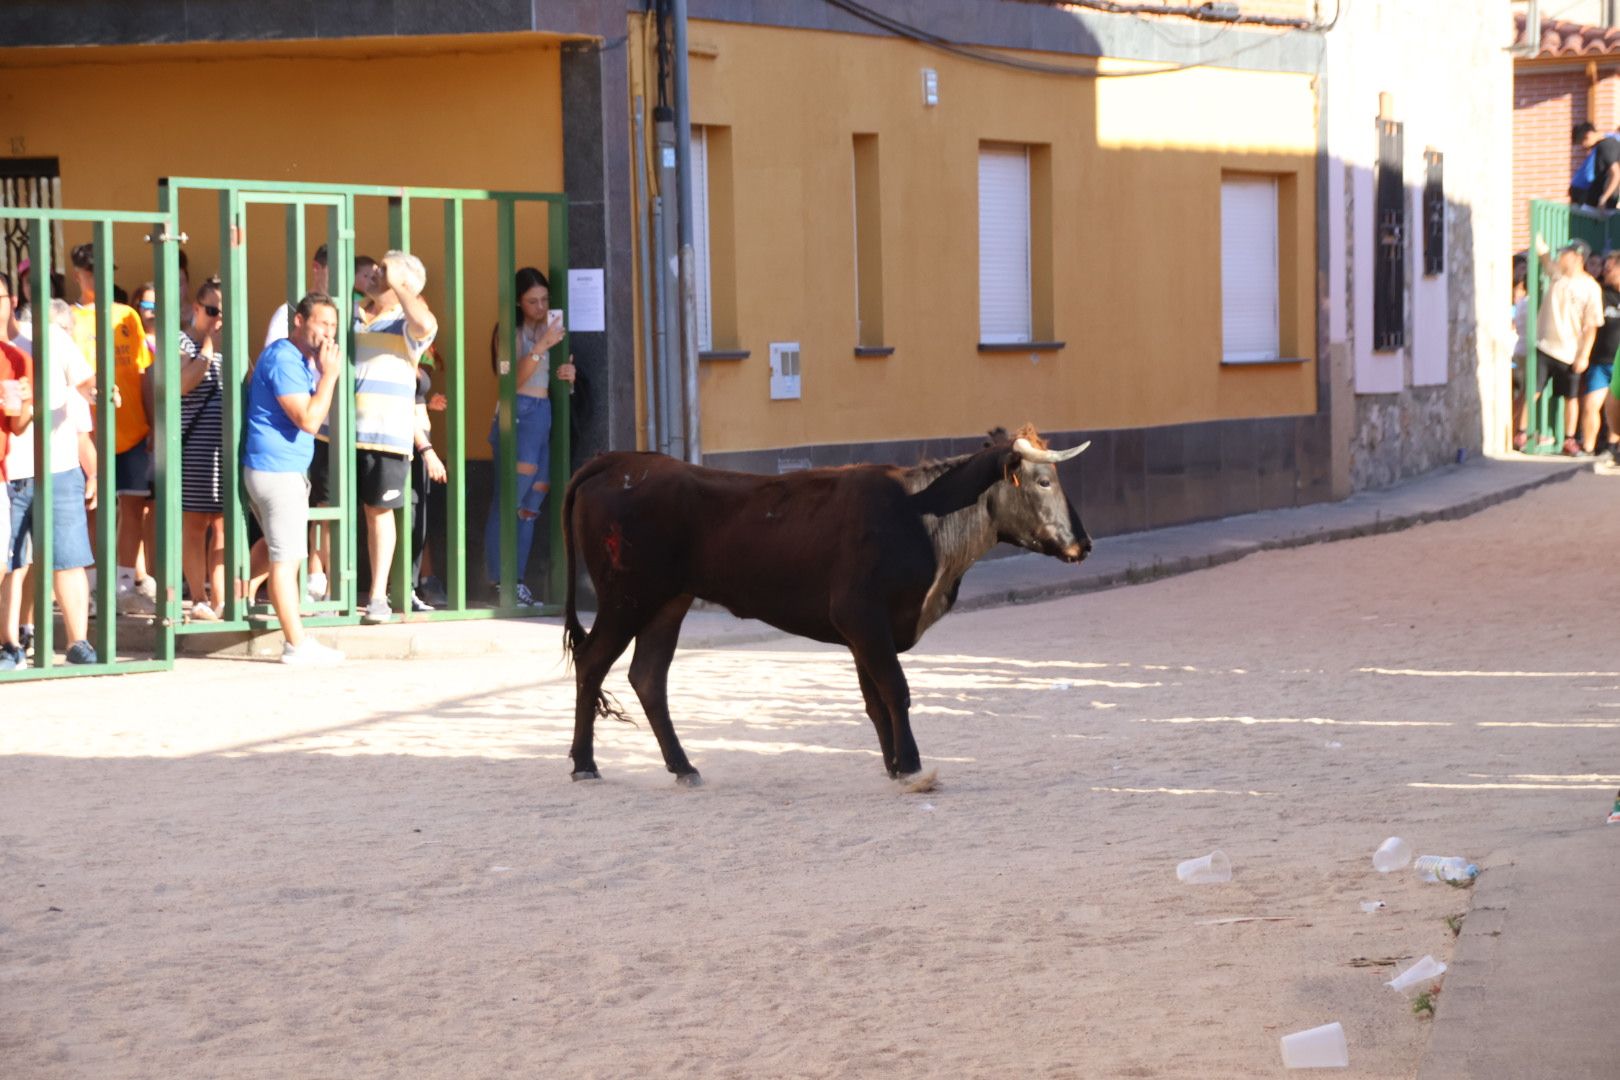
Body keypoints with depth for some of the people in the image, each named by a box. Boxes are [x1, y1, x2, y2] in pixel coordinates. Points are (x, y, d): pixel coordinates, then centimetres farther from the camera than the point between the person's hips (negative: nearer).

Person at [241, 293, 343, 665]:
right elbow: (308, 420, -24)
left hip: (286, 470, 11)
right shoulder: (283, 360, -18)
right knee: (286, 558, -7)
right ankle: (297, 645, -6)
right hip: (278, 470, -11)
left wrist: (322, 372, 10)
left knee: (284, 555, 20)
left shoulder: (301, 359, 16)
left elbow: (316, 415, 20)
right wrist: (328, 373, -18)